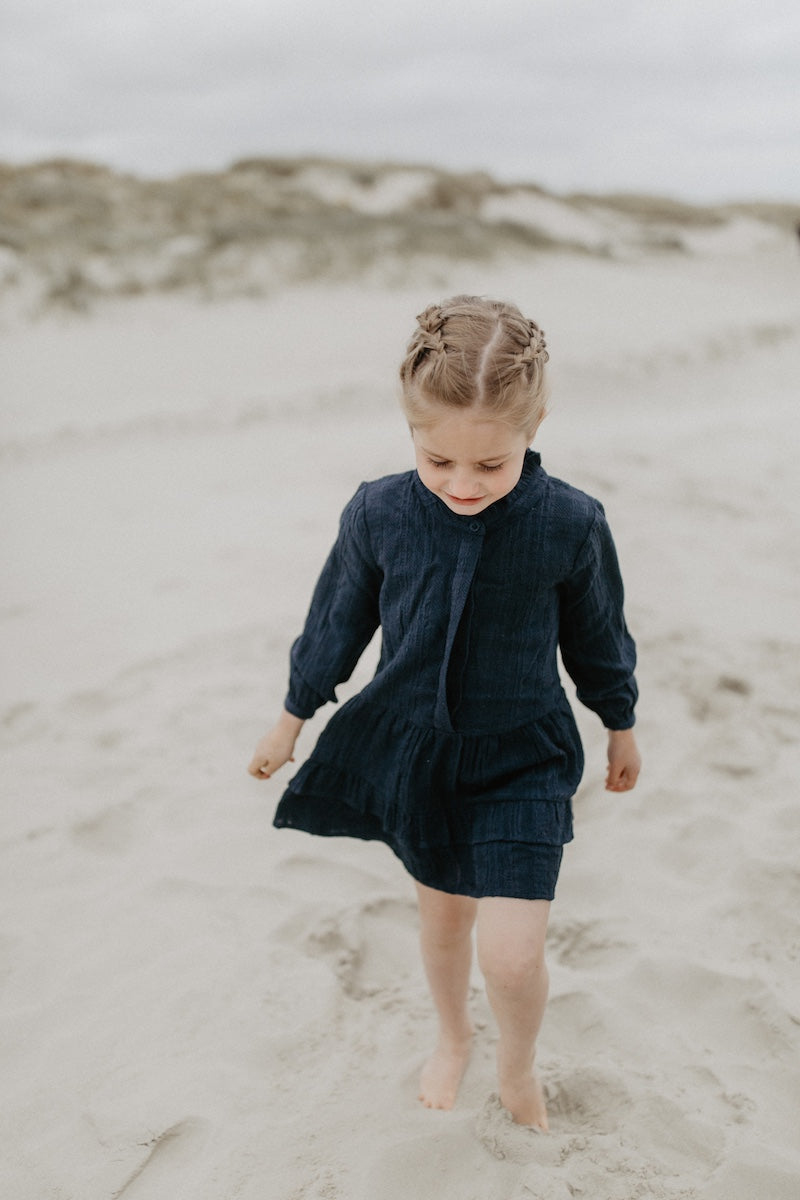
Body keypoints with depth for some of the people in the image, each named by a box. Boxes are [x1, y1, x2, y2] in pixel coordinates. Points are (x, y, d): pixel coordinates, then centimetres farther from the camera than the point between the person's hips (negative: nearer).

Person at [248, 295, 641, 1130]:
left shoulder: (569, 525, -19)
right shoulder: (379, 515, -15)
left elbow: (597, 635, -1)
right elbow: (338, 621, 1)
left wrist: (621, 728, 12)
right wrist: (292, 717, 12)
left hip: (523, 758, -2)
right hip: (413, 747, 2)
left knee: (511, 953, -8)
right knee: (442, 911, 22)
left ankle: (517, 1065, 27)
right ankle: (452, 1037, 52)